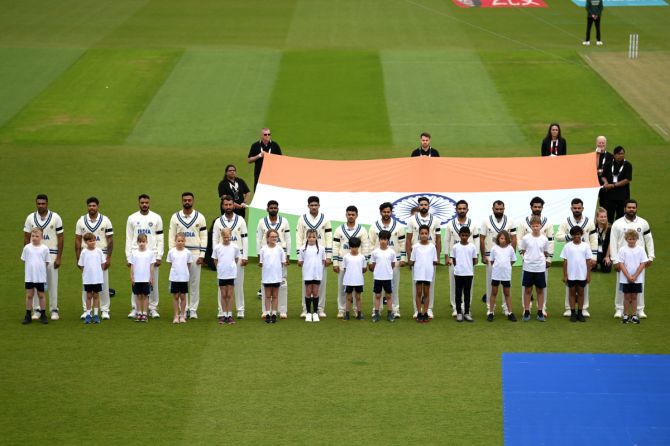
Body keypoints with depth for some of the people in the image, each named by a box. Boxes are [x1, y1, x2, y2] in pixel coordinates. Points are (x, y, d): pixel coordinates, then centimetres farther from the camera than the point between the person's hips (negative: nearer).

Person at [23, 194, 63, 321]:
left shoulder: (55, 217, -1)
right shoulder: (30, 218, 4)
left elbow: (60, 238, 0)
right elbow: (26, 238, 7)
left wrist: (59, 258, -5)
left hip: (51, 254, -1)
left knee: (52, 283, 0)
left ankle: (54, 310, 7)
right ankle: (37, 310, 8)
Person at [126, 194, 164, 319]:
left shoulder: (156, 218, 4)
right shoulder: (132, 218, 6)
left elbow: (160, 239, 3)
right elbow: (129, 239, 7)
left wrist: (159, 257, -4)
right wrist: (128, 257, 0)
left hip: (152, 255, 0)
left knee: (153, 283, 1)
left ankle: (153, 308, 8)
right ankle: (135, 309, 6)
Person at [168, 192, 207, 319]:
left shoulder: (200, 217, 4)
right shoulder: (175, 217, 5)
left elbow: (204, 237, 4)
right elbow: (171, 237, 6)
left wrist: (202, 255, -4)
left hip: (195, 254, -1)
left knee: (195, 283, 0)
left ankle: (193, 309, 6)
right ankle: (183, 309, 6)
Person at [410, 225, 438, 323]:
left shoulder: (432, 246, 2)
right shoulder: (416, 246, 2)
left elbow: (435, 261, 4)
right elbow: (412, 261, 2)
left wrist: (435, 262, -8)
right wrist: (412, 263, -10)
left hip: (428, 273, 0)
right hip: (418, 273, 0)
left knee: (426, 293, 6)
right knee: (418, 293, 2)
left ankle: (425, 313, 11)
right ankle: (419, 314, 7)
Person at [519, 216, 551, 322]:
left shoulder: (544, 239, -1)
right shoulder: (526, 238, -3)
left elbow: (546, 253, 11)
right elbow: (522, 251, 6)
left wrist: (547, 260, 0)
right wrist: (527, 258, -3)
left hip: (540, 268, 1)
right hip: (528, 267, -1)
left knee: (540, 290, 7)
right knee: (527, 290, 5)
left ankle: (540, 312, 15)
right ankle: (526, 312, 12)